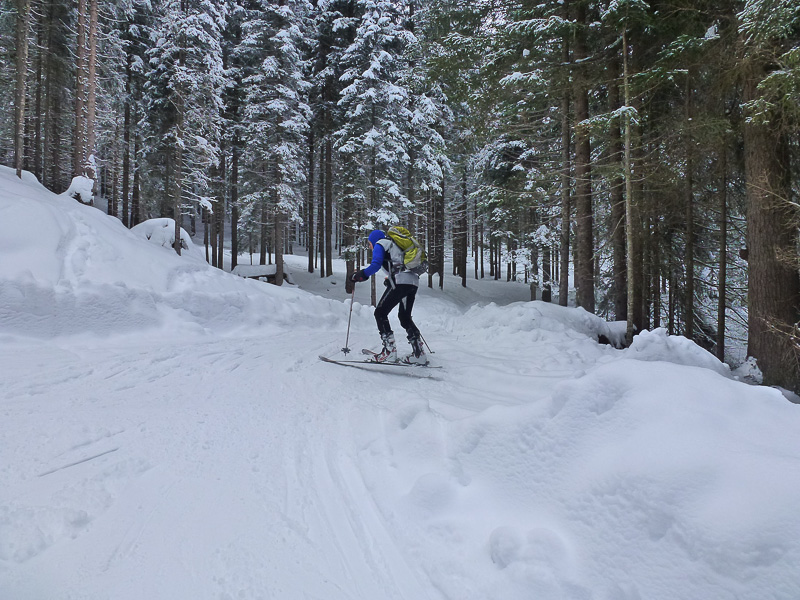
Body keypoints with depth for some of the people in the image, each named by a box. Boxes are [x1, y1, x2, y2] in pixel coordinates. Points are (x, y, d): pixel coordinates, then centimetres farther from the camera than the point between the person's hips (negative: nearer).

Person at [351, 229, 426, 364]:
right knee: (405, 317, 17)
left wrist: (360, 275, 0)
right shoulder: (393, 244, 31)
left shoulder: (380, 244, 7)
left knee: (380, 313, 1)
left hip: (400, 282, -8)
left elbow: (376, 265, -10)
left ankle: (389, 352, -6)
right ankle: (419, 354, 9)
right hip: (414, 281, 9)